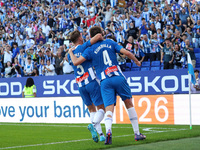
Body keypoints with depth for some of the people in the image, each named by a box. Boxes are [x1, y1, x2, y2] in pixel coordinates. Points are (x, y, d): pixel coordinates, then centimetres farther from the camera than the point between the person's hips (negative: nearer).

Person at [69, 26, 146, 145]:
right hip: (119, 77, 1)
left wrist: (70, 52, 19)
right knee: (129, 104, 15)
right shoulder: (110, 43, 11)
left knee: (109, 109, -4)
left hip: (105, 81, -1)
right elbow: (126, 52, 2)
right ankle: (137, 134, 16)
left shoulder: (90, 50, 8)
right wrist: (137, 61, 18)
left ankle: (108, 131, -33)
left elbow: (76, 62, -1)